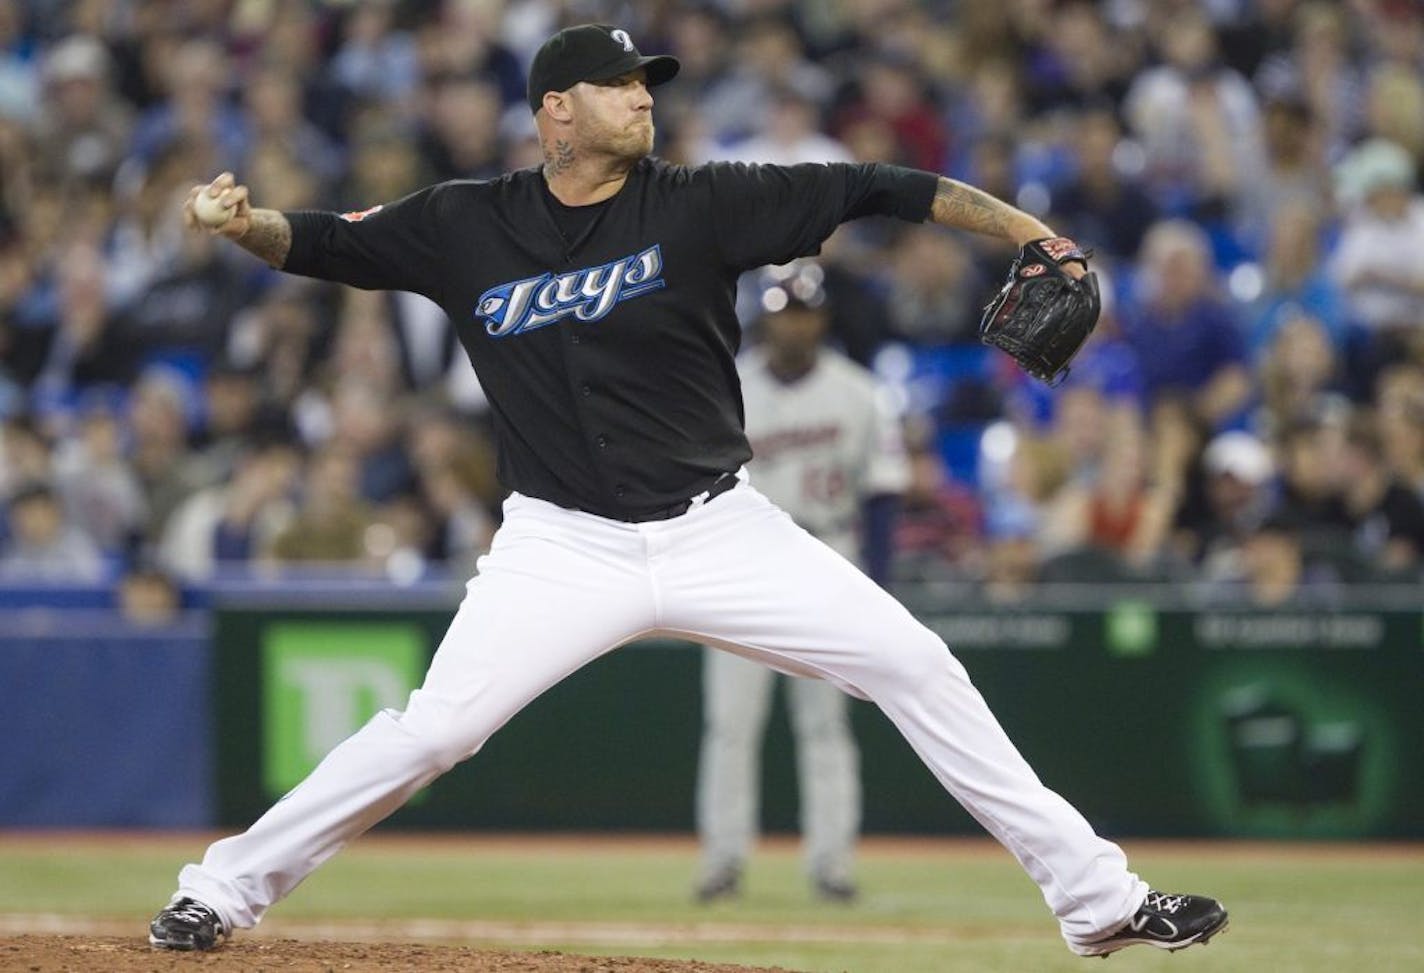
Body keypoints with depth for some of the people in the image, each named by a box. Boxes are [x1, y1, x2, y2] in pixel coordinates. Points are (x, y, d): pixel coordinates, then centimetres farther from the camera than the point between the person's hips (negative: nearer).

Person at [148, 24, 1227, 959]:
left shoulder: (697, 205, -5)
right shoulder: (467, 228, -1)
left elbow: (870, 190, -9)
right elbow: (320, 243, 5)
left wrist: (1018, 226, -19)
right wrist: (242, 222, -17)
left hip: (720, 529, 1)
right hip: (564, 547, -1)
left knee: (914, 666, -6)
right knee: (434, 728, -14)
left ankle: (1095, 895, 2)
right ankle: (226, 889, 4)